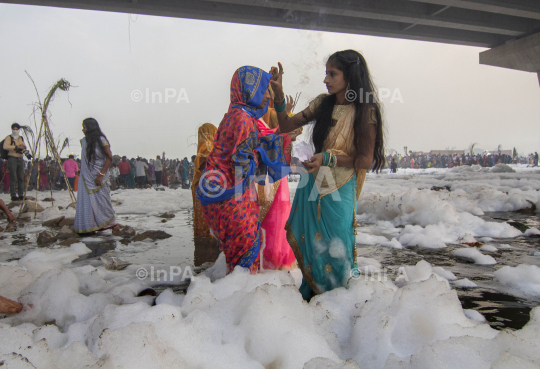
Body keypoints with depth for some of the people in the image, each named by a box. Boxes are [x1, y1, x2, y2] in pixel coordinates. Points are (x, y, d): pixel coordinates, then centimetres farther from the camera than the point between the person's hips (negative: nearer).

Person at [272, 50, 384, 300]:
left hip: (339, 193, -4)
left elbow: (366, 160, -11)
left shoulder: (364, 112, -9)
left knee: (334, 249, 7)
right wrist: (279, 94, -6)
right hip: (312, 187, 5)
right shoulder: (322, 103, 4)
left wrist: (328, 157, -22)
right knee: (310, 245, 14)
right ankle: (312, 296, 38)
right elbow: (286, 126, 6)